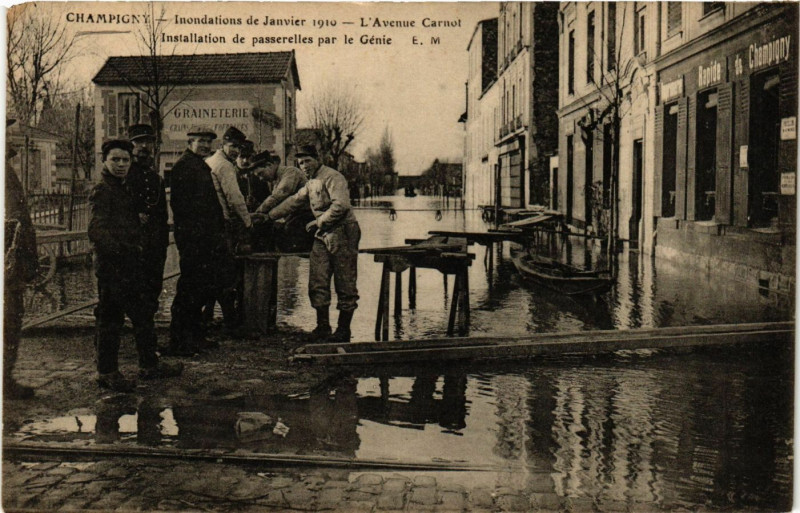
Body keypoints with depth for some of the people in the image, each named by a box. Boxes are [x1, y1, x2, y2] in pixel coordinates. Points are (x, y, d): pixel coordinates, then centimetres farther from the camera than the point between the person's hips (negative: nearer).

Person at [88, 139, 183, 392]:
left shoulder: (124, 189, 18)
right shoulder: (101, 191, -11)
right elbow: (97, 232, -21)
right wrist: (123, 250, -23)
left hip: (130, 264, 9)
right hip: (111, 266, -9)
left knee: (143, 315, 14)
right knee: (110, 319, -1)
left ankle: (150, 365, 25)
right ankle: (107, 372, 9)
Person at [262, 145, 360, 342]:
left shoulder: (333, 177, -10)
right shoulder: (310, 183, 20)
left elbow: (341, 205, -22)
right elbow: (294, 201, 29)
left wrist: (319, 222, -16)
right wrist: (269, 216, 27)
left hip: (342, 234, -9)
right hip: (322, 236, 9)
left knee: (345, 285, -2)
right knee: (317, 283, 5)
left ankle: (343, 330, 5)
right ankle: (322, 327, 13)